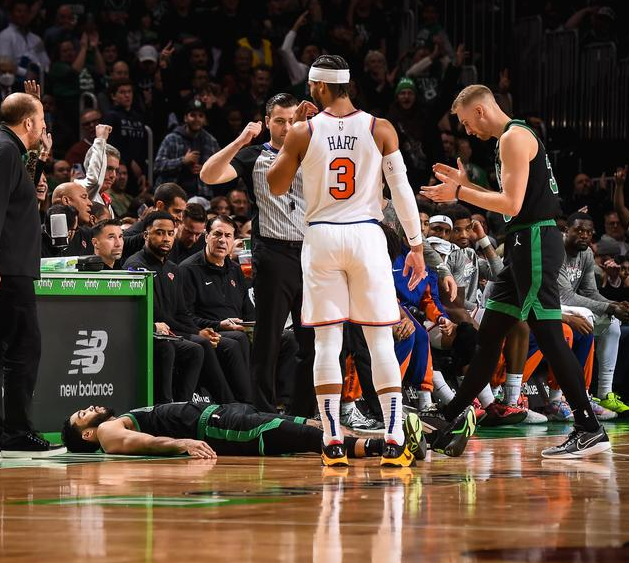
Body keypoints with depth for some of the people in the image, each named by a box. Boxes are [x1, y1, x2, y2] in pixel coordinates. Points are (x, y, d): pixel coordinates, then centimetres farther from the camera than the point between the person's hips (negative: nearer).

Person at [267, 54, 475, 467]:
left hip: (321, 237, 0)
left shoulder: (303, 132, -2)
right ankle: (394, 441, -4)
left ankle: (334, 442, -1)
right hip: (367, 236, 0)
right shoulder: (381, 130, -1)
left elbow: (276, 187, 9)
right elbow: (402, 189, -3)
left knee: (327, 341, 4)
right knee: (381, 341, 4)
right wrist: (417, 245, 3)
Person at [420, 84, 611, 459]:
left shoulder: (514, 138, -12)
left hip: (536, 242, -10)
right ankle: (448, 419, 24)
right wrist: (465, 185, 21)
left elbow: (512, 204, -19)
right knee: (490, 333, 15)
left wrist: (460, 193, -10)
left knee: (548, 335, -12)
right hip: (524, 245, 10)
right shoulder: (514, 137, 20)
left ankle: (590, 430, -13)